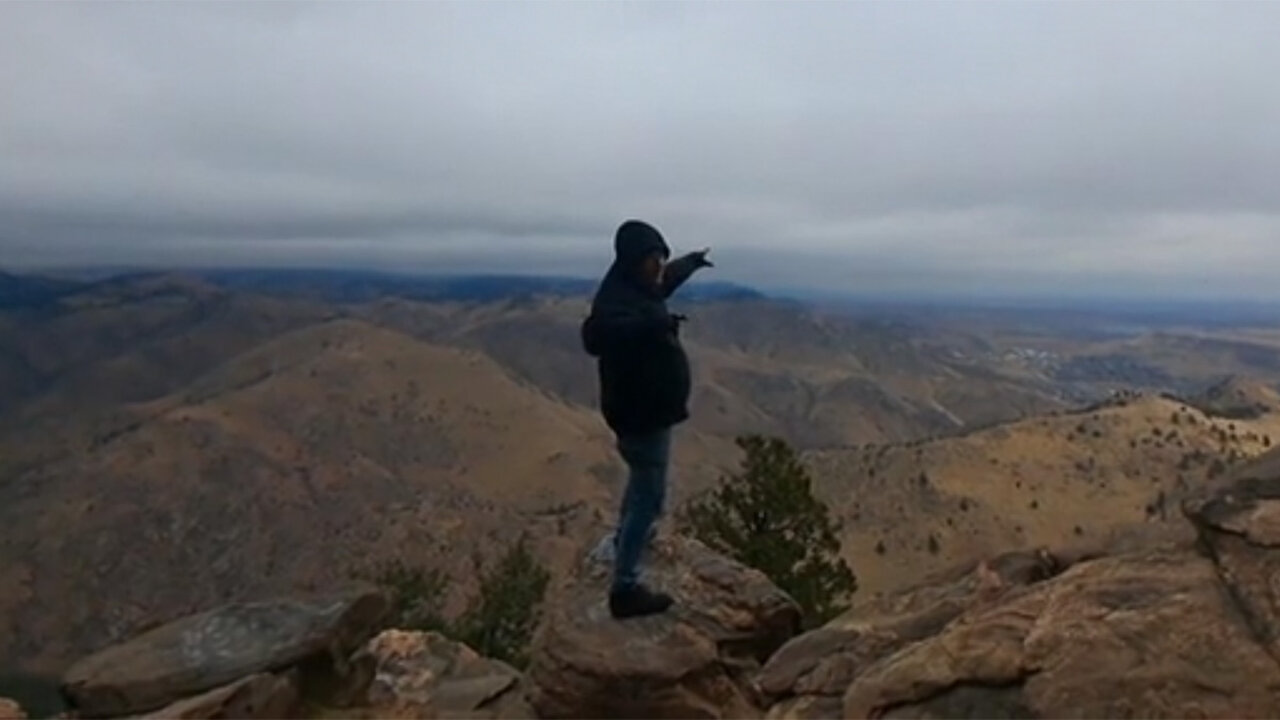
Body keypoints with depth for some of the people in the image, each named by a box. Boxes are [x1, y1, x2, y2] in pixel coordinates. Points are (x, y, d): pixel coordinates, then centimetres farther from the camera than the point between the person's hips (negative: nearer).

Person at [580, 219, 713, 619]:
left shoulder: (640, 287, 6)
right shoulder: (617, 298, -26)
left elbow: (667, 279, 31)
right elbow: (596, 333, -50)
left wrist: (692, 261, 48)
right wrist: (654, 324, -63)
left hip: (650, 408, 11)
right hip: (641, 412, -11)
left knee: (642, 483, 31)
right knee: (648, 496, -6)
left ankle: (625, 537, 55)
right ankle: (625, 588, -1)